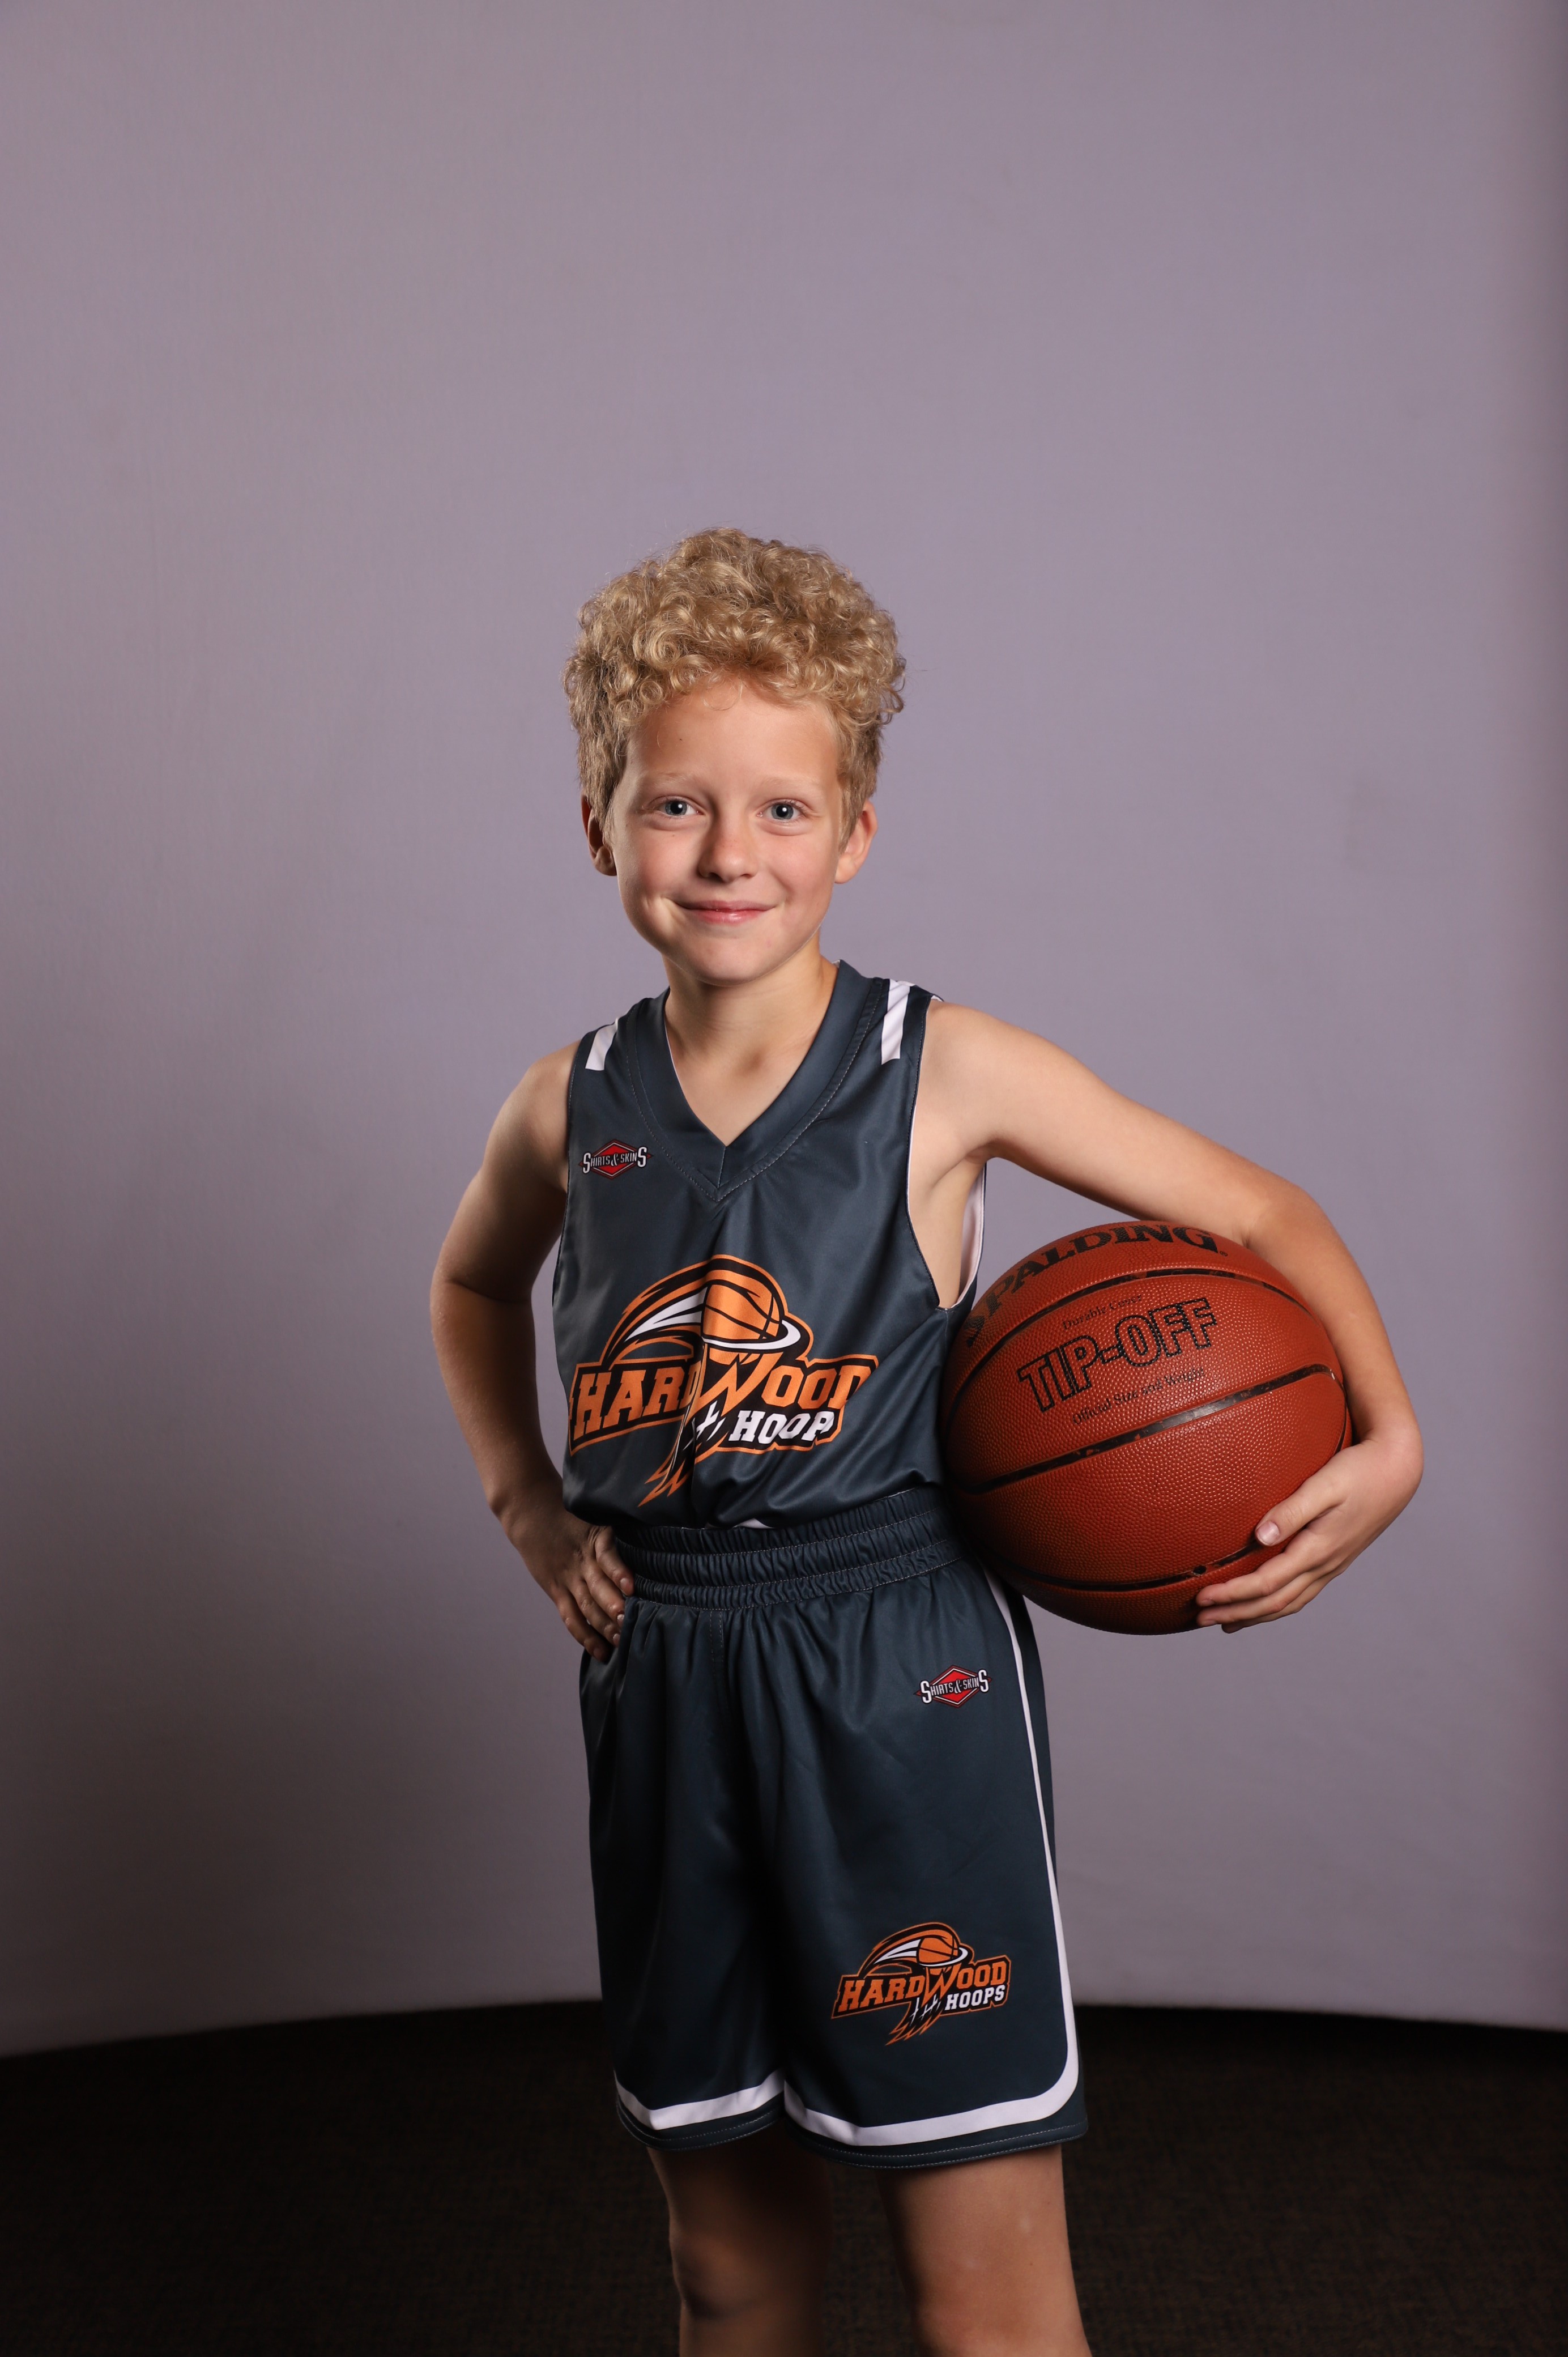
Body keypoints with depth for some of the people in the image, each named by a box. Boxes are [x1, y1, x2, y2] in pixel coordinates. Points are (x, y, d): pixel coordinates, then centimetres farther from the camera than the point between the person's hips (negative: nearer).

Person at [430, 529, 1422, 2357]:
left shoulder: (942, 1072, -7)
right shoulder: (571, 1111, 3)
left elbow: (1258, 1215, -2)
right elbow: (473, 1283, 25)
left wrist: (1387, 1436, -15)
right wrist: (524, 1500, 12)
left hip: (902, 1671, -3)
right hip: (662, 1676, 4)